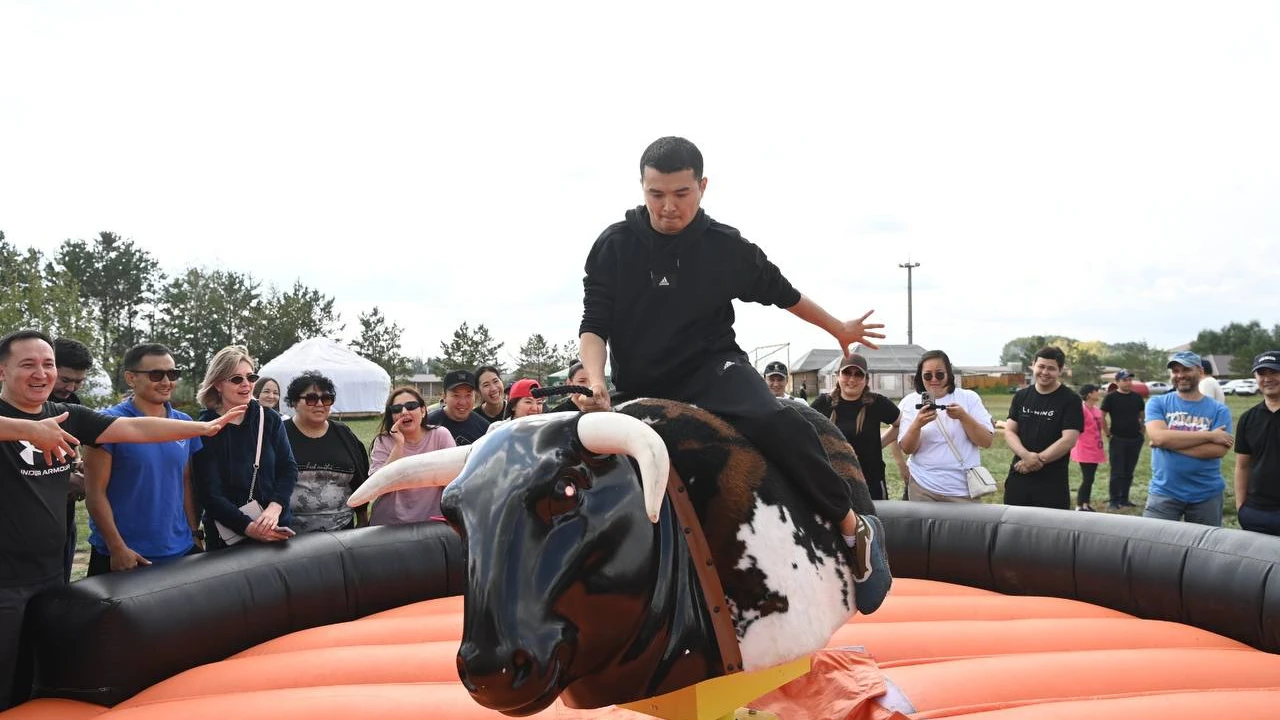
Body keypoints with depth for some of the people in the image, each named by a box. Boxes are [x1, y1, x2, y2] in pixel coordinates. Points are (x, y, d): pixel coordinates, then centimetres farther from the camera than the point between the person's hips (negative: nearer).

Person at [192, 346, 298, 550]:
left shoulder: (270, 419, 0)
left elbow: (289, 468, 1)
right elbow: (209, 493, -11)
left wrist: (274, 507, -17)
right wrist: (249, 527, -21)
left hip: (277, 528, 3)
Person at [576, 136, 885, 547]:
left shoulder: (727, 247, -1)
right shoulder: (614, 246, -2)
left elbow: (783, 293, 15)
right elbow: (594, 326, -3)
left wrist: (839, 329, 27)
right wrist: (596, 382, -22)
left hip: (713, 369, -2)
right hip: (642, 388, 2)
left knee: (777, 423, -29)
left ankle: (848, 515, -12)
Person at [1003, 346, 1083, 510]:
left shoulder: (1070, 400, -3)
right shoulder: (1021, 396, 11)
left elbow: (1068, 440, -11)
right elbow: (1009, 431, 6)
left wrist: (1039, 460, -14)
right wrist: (1026, 455, -13)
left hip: (1053, 482, -4)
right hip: (1018, 476, 4)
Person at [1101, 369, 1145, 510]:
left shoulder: (1137, 397, 9)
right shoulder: (1111, 397, -6)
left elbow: (1142, 416, 18)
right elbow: (1102, 416, -7)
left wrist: (1143, 433, 9)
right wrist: (1108, 434, -9)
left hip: (1135, 440, 5)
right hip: (1117, 440, -5)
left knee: (1129, 472, 10)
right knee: (1117, 472, -4)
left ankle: (1124, 499, 19)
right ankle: (1114, 501, 2)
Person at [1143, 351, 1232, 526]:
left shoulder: (1218, 410, 1)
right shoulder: (1157, 403, 1)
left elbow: (1218, 449, -13)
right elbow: (1159, 437, -17)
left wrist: (1172, 442, -14)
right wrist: (1210, 435, -15)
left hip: (1207, 495, 1)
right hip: (1164, 492, -1)